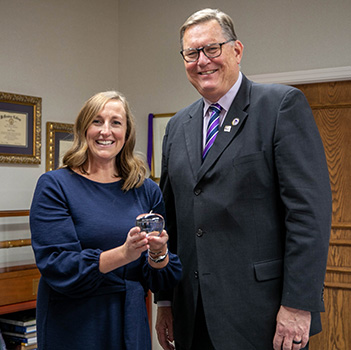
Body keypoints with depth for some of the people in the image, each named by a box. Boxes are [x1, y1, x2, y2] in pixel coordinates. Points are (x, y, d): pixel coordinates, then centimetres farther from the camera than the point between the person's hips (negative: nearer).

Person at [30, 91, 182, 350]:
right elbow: (56, 267, -17)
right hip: (72, 328, -3)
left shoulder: (147, 190, 1)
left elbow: (159, 281, 2)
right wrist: (123, 254, -28)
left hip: (130, 326, 3)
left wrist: (158, 254, -19)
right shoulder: (54, 185, -8)